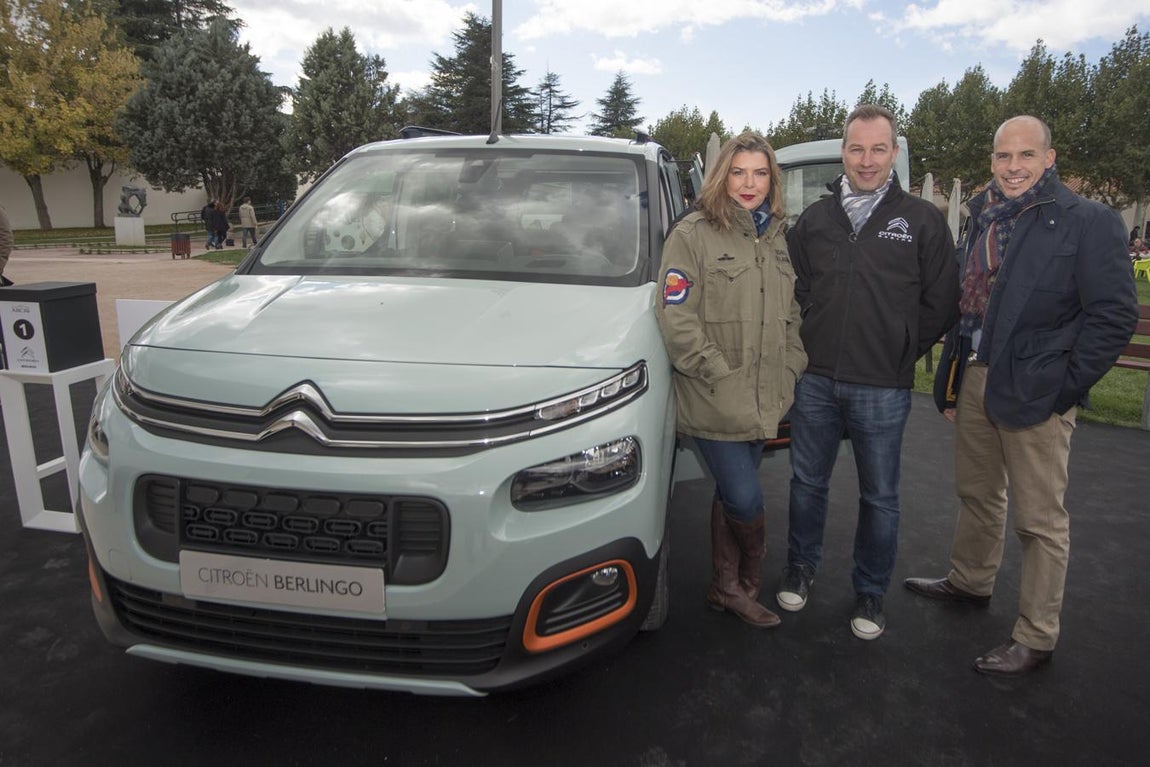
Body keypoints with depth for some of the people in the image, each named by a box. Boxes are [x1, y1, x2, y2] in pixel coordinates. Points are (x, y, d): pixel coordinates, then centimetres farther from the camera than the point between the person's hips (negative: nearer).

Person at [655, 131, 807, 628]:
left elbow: (790, 317, 20)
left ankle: (726, 587, 31)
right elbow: (676, 317, -14)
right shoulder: (693, 233, -8)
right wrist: (720, 374, -16)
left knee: (731, 495, 16)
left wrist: (792, 371, 8)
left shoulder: (776, 238, 14)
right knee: (745, 500, -6)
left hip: (764, 401, 7)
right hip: (715, 403, -6)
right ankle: (746, 584, 22)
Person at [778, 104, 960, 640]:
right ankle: (800, 568, 35)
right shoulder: (815, 218, 7)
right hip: (815, 381, 3)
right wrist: (807, 346, 5)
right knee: (807, 482, 15)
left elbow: (941, 304, 0)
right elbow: (793, 289, 14)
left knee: (879, 497, 9)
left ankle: (870, 593, 26)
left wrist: (900, 353, -2)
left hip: (882, 390, -2)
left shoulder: (922, 220, -1)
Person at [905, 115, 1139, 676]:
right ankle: (970, 581, 42)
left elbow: (1115, 315, -10)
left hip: (1035, 391, -6)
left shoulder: (1088, 221, -8)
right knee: (976, 492, 21)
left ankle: (1036, 638, 16)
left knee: (1040, 518, 3)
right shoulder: (983, 220, 12)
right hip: (976, 378, 7)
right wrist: (952, 381, 13)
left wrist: (1066, 387, -14)